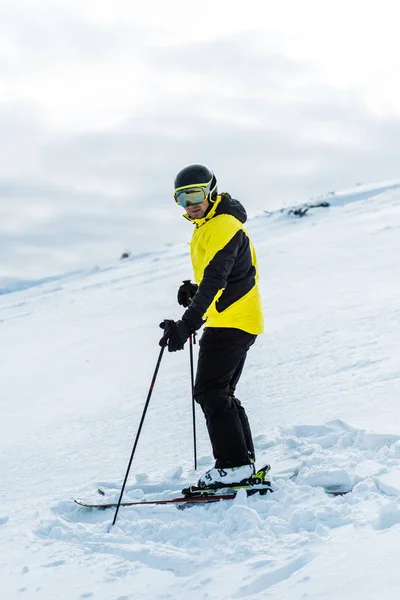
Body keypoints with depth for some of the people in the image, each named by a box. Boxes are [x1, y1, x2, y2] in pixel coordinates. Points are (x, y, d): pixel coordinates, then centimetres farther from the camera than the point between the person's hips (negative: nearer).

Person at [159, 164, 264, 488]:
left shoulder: (222, 227, -16)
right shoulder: (208, 226, 17)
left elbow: (215, 279, -29)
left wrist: (187, 324, -37)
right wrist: (194, 291, 9)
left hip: (230, 322, -11)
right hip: (239, 322, 11)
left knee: (210, 391, -11)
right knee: (221, 393, 13)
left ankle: (234, 465, -12)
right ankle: (244, 464, 15)